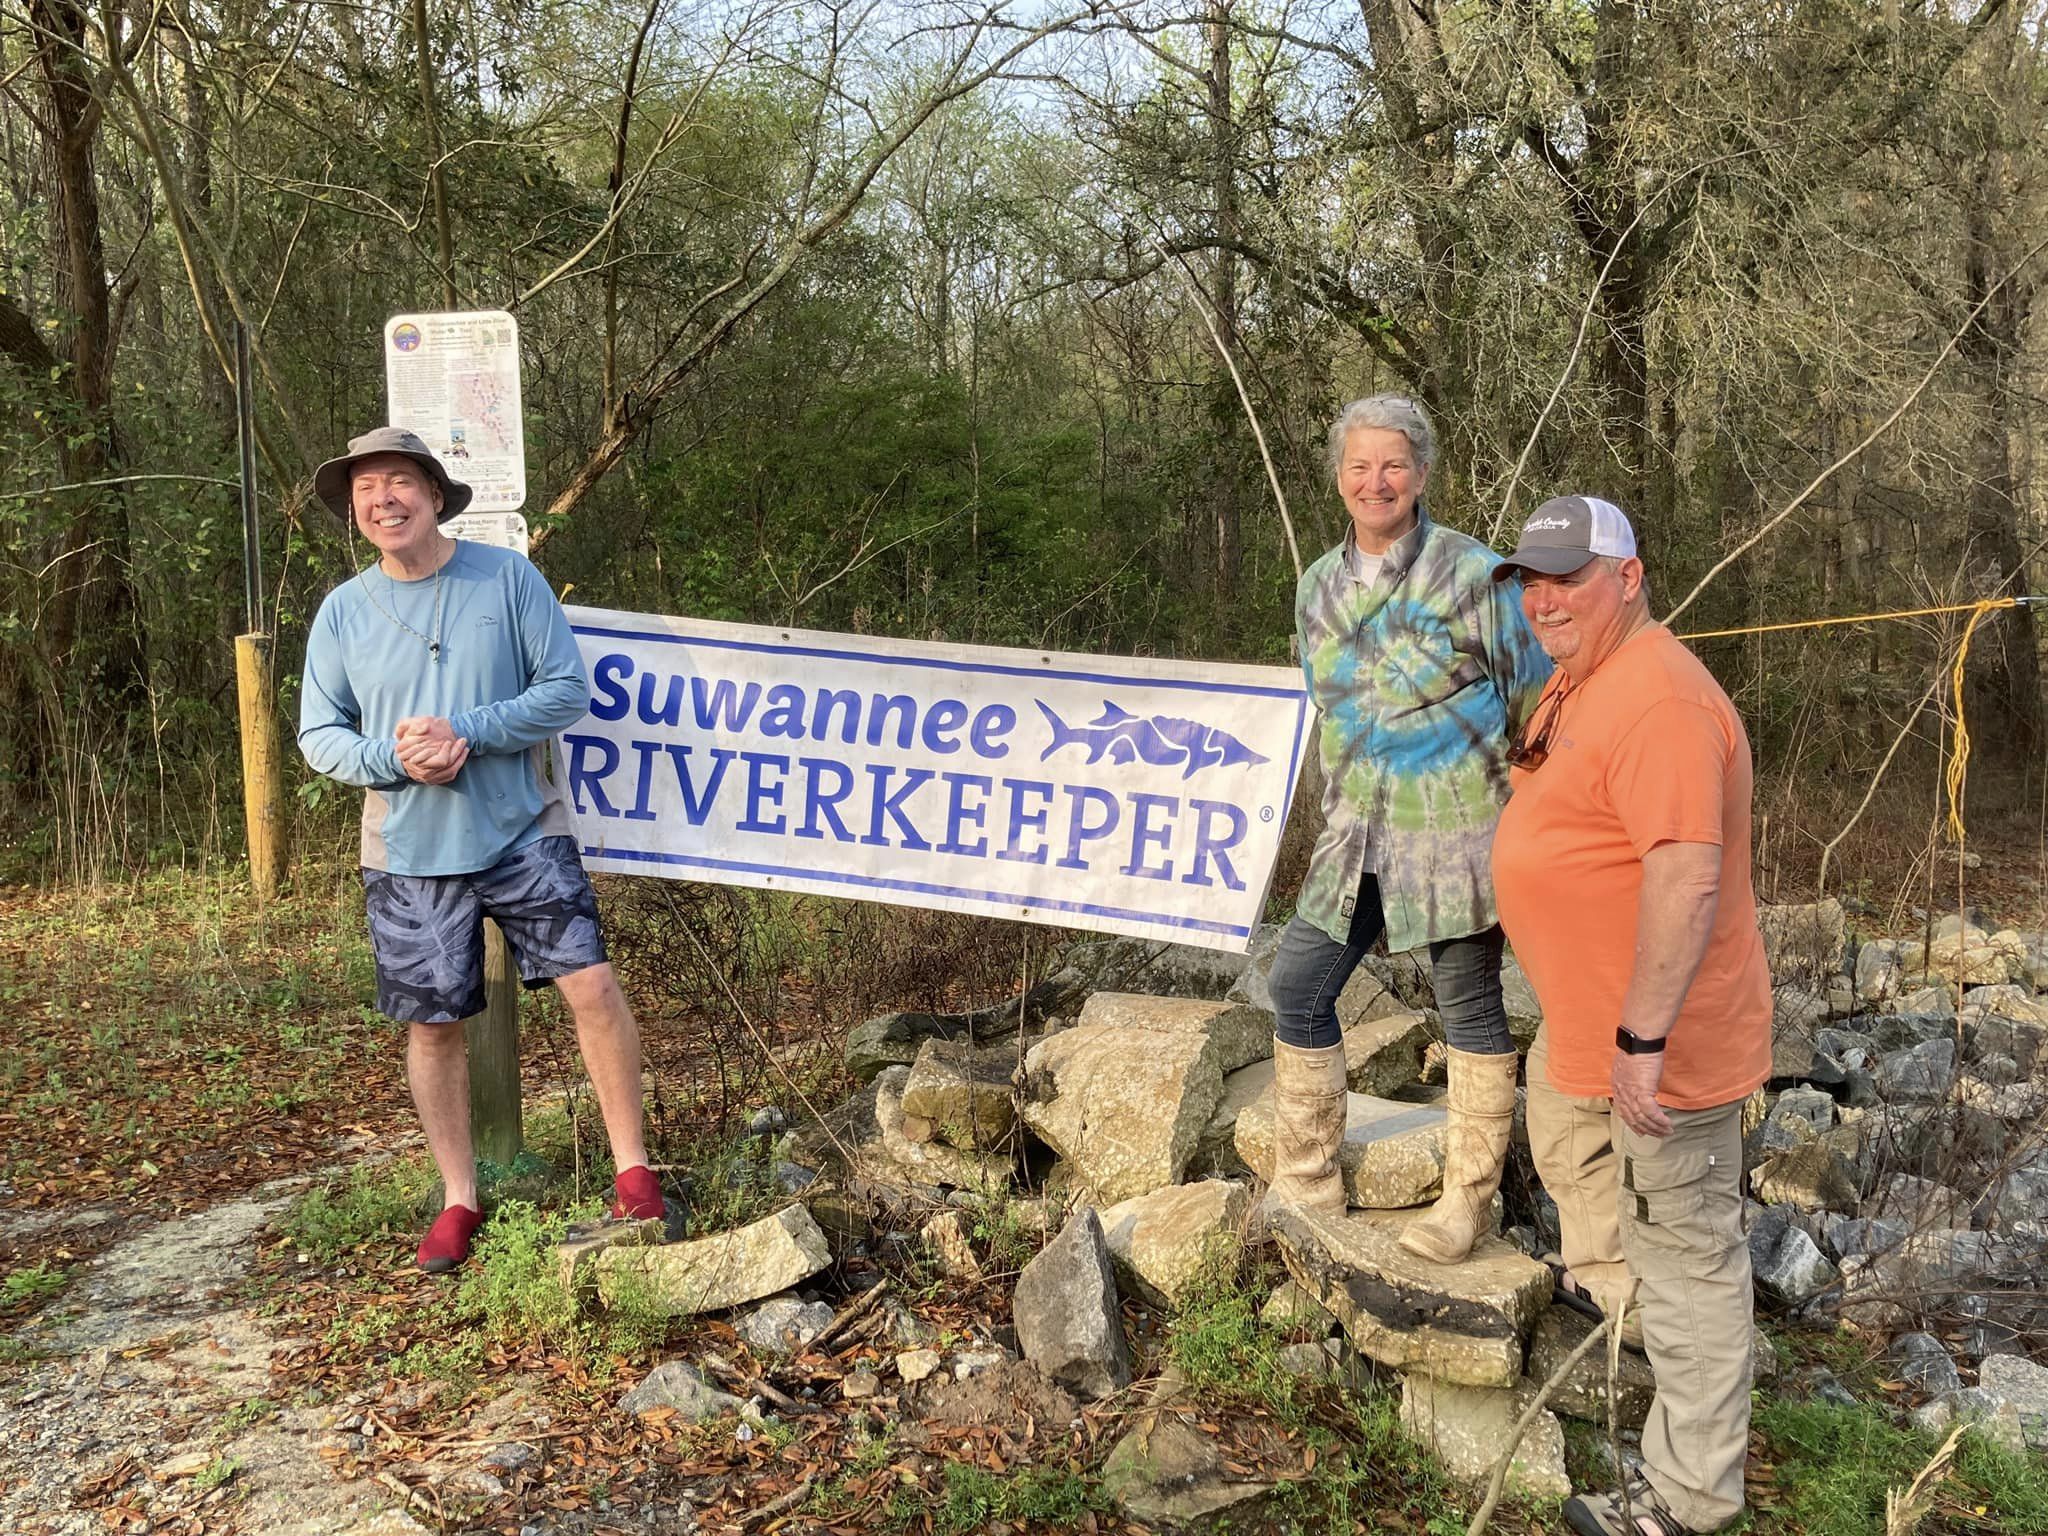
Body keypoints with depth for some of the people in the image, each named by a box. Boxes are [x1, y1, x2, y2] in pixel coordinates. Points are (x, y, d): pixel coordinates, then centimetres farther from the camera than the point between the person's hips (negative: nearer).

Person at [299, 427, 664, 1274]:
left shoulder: (507, 577, -4)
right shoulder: (342, 612, 1)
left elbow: (567, 689, -6)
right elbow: (318, 735, 4)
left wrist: (467, 732, -19)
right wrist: (393, 758, -17)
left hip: (521, 832, -2)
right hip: (409, 853, 2)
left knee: (592, 984, -10)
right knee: (432, 1025, 8)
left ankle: (634, 1171, 6)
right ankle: (459, 1198, 25)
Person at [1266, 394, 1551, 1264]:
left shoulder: (1470, 573, -9)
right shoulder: (1318, 589, 8)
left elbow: (1533, 701, -5)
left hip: (1456, 827, -6)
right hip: (1361, 830, 6)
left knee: (1469, 1004, 4)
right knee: (1299, 983, 5)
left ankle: (1468, 1201, 20)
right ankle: (1305, 1188, 19)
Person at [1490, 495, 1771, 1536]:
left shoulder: (1658, 701, -26)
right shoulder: (1576, 684, 9)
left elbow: (1687, 875, -33)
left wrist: (1641, 1039, -32)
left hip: (1658, 1035, -11)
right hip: (1585, 1017, 11)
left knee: (1687, 1251, 1)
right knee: (1556, 1111, 35)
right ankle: (1606, 1281, 57)